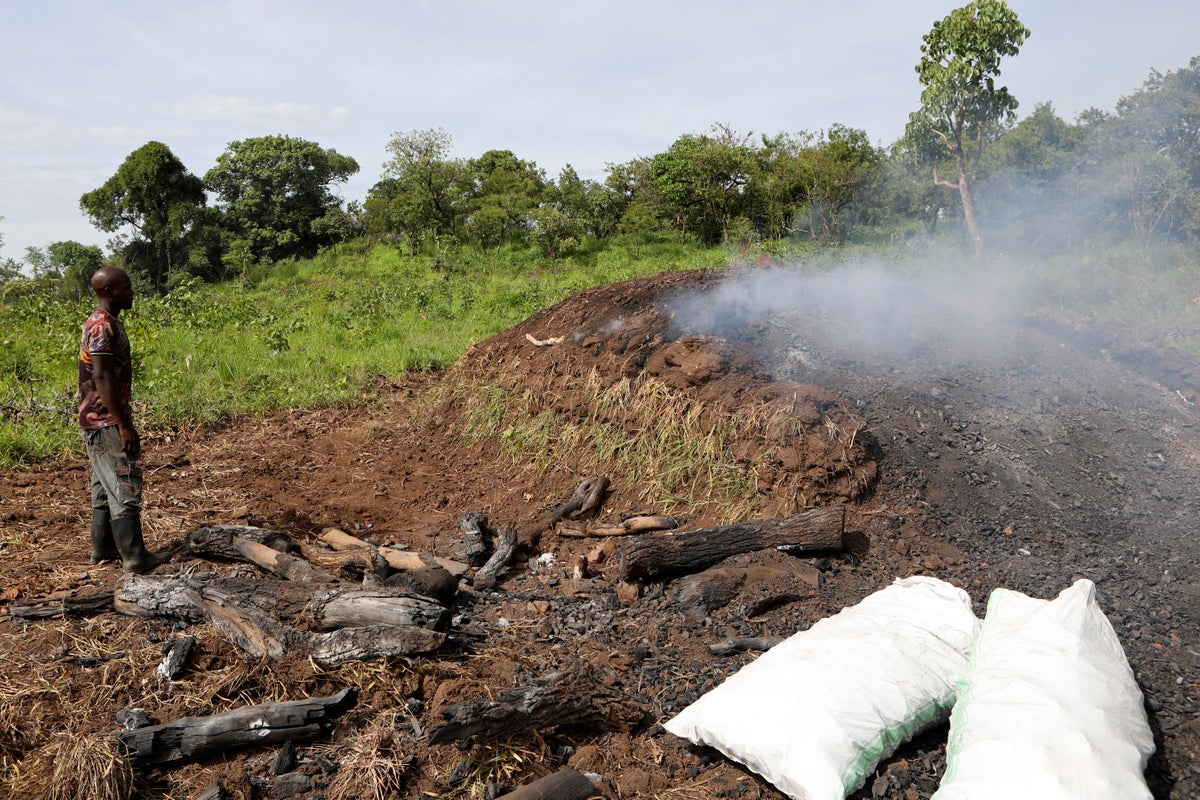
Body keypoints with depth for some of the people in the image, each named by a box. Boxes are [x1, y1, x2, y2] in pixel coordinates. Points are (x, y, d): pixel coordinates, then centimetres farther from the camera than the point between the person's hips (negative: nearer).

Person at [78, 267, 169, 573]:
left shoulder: (104, 323, 14)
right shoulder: (103, 327, -18)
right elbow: (102, 378, -23)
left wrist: (122, 420, 21)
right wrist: (124, 425, -23)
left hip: (100, 421, 10)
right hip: (107, 422, -10)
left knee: (105, 486, 16)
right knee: (124, 487, -7)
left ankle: (103, 548, 24)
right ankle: (134, 556, -4)